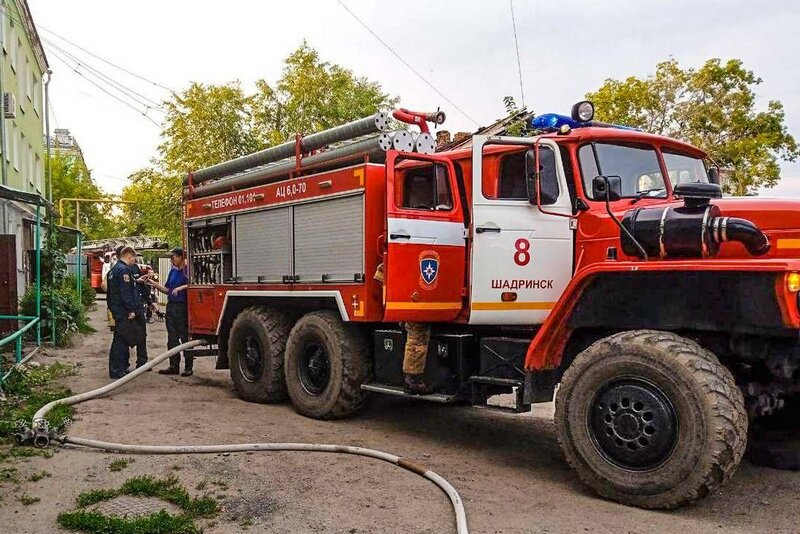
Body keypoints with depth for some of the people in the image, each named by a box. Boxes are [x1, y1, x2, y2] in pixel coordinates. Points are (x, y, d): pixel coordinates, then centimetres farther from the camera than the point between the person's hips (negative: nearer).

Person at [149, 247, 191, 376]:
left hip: (183, 307, -8)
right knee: (172, 338, 10)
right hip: (171, 306, 8)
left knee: (185, 337, -2)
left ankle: (188, 367, 4)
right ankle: (174, 366, 18)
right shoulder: (173, 271, 16)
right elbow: (167, 290, 20)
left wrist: (181, 288, -24)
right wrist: (154, 284, 10)